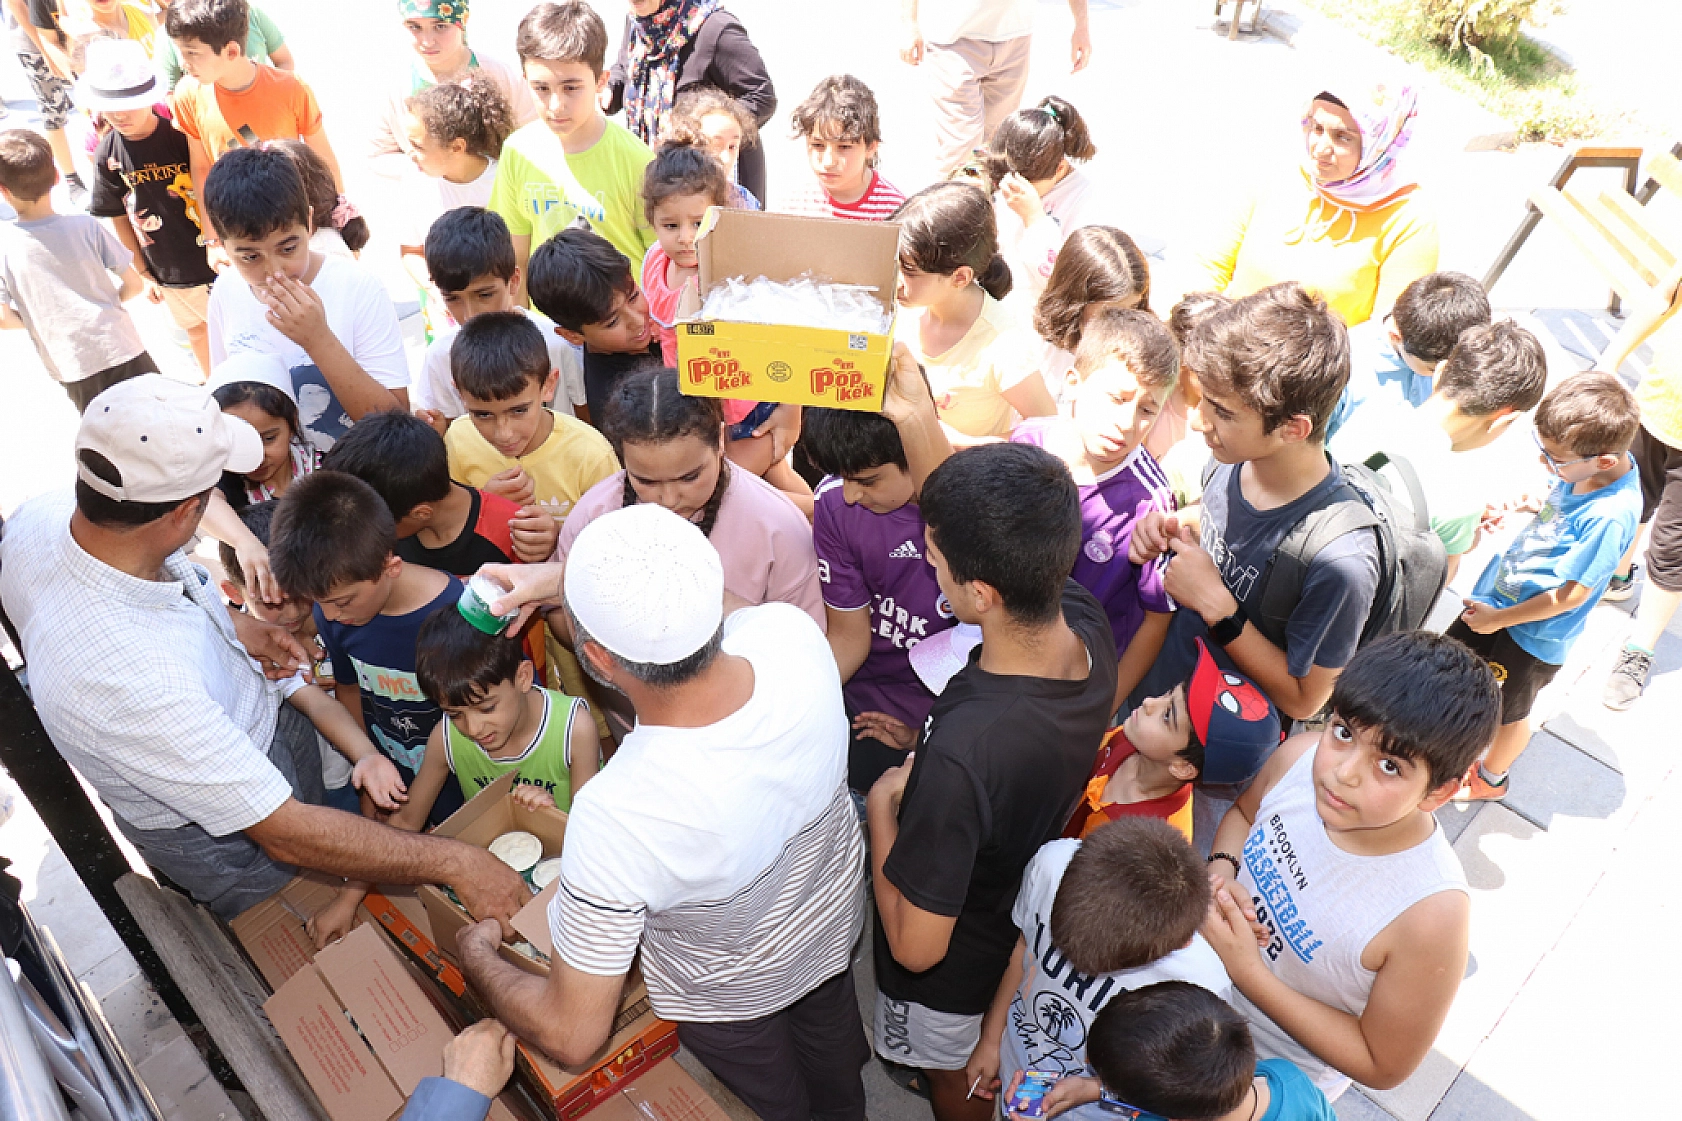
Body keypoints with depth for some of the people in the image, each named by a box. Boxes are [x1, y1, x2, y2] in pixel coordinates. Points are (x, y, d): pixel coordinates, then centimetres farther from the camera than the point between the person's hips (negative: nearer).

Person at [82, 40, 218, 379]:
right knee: (195, 328, 23)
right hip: (168, 272, 3)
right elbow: (118, 218, 2)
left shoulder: (182, 135, -17)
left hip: (215, 259, -3)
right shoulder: (107, 153, -7)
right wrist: (144, 273, 6)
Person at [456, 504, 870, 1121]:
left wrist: (478, 959, -15)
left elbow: (572, 1036, -32)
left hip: (730, 992, -4)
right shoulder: (791, 632, -35)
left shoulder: (614, 816, -47)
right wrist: (565, 579, -12)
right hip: (835, 926, 5)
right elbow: (682, 610, -9)